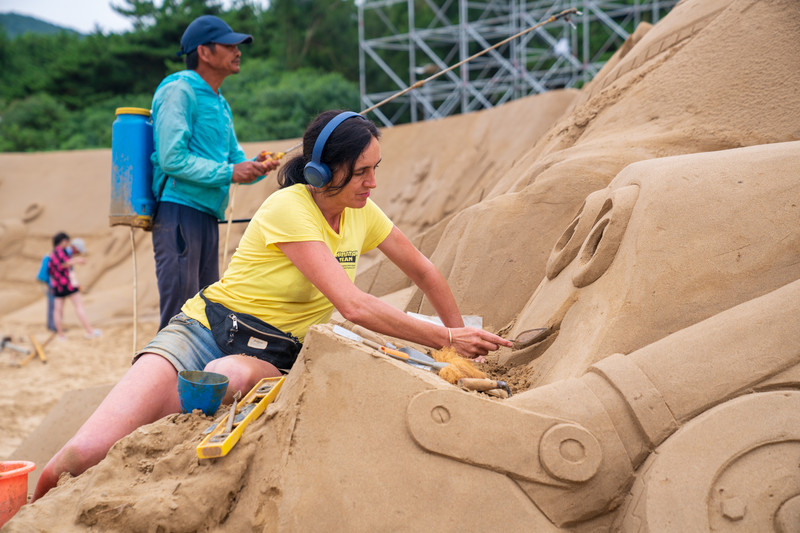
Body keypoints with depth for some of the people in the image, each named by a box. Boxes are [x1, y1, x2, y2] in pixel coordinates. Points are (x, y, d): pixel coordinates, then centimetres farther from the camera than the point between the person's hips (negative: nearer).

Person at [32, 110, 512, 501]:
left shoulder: (363, 213, 0)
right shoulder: (289, 209, -21)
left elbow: (424, 272, 16)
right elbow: (354, 306, -28)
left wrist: (464, 342, 16)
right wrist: (445, 338, -22)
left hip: (274, 356, 5)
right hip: (205, 331, -5)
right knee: (90, 451, -27)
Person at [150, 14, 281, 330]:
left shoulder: (220, 104, 22)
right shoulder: (179, 90, -7)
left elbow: (234, 160, 20)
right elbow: (172, 158, -16)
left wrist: (255, 167, -3)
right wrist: (229, 172, -18)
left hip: (208, 217, 9)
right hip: (179, 211, -9)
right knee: (179, 315, -12)